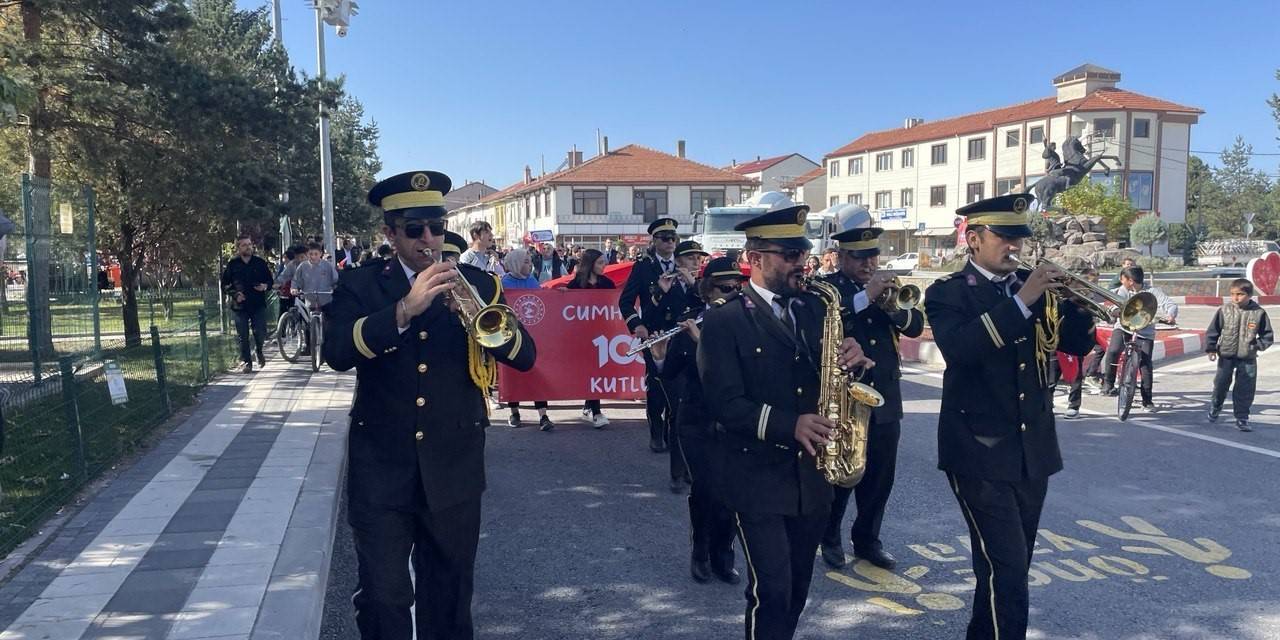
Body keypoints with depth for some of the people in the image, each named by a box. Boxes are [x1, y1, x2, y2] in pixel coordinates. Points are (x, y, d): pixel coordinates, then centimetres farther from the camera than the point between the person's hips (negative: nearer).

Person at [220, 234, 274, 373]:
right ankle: (246, 361, 13)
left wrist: (265, 286, -9)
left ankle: (259, 352, 24)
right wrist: (235, 294, -8)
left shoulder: (260, 263, 6)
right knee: (243, 336, 1)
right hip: (240, 305, 0)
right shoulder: (232, 264, 5)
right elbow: (224, 284, 9)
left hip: (258, 304, 0)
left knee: (260, 333, -6)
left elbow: (271, 280, 14)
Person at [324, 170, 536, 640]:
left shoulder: (477, 284, 3)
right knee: (383, 599, 1)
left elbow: (525, 355, -5)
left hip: (453, 472, 2)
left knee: (450, 596, 15)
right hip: (382, 471, -1)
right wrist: (404, 308, -30)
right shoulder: (360, 286, 0)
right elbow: (336, 351, -18)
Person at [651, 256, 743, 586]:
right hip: (697, 421, -1)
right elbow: (671, 373, 2)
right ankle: (700, 553, 19)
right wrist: (660, 357, -20)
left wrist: (704, 339, -26)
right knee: (707, 490, -3)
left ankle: (723, 556, 22)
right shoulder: (689, 321, 0)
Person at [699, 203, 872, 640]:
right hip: (758, 477, -5)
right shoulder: (723, 320, -10)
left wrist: (853, 359, -12)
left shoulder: (813, 308, 8)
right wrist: (788, 425, -28)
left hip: (812, 473, 6)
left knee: (798, 587, 16)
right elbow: (724, 403, -17)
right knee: (771, 591, -6)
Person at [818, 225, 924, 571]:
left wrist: (895, 305, -20)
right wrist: (866, 296, -30)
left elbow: (916, 326, 0)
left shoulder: (887, 286, 10)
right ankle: (830, 539, 24)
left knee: (880, 477, 11)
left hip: (885, 399, 5)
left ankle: (867, 539, 27)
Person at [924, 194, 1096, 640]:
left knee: (1010, 565, 17)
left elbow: (1077, 344, 7)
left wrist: (1076, 300, -11)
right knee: (1006, 568, -10)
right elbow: (959, 349, -26)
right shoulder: (947, 293, -6)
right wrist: (1021, 300, -28)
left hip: (1033, 451, 6)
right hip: (980, 452, -6)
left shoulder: (1032, 286, 10)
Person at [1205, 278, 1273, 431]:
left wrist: (1257, 346, -12)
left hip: (1247, 358, 0)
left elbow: (1268, 335, 3)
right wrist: (1210, 348, -4)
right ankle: (1215, 407, 34)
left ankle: (1242, 419, 12)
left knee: (1245, 390, 1)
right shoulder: (1224, 310, -5)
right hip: (1226, 356, 0)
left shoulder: (1259, 312, -5)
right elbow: (1213, 331, 1)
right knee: (1221, 384, 9)